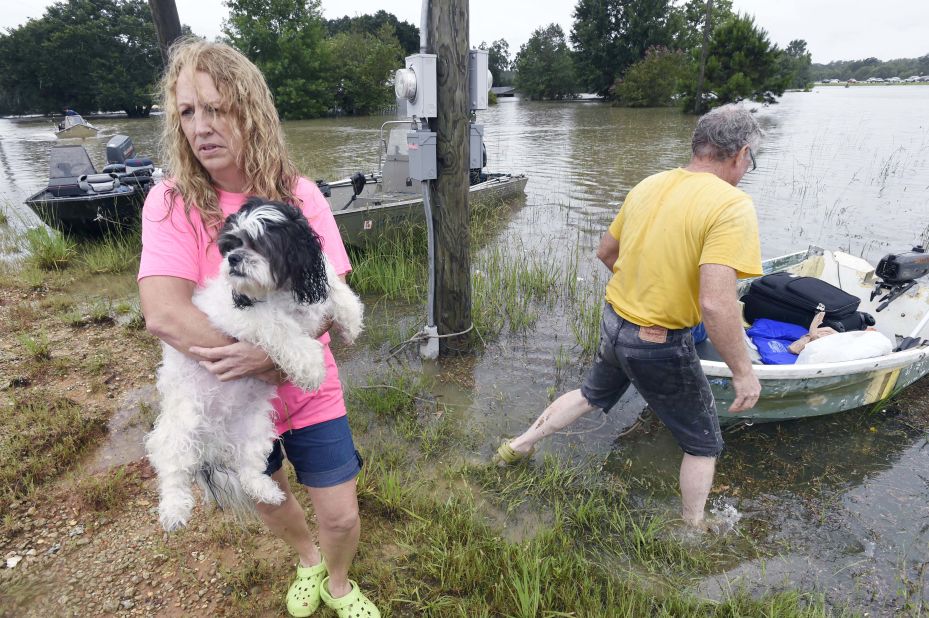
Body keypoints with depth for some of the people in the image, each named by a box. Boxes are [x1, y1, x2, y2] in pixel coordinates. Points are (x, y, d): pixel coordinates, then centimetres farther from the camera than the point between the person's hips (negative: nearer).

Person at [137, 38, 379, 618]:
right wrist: (256, 365, -27)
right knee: (268, 500, 24)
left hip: (310, 391, 0)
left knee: (341, 516, 6)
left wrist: (270, 351, -32)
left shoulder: (300, 196, -12)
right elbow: (163, 313, -26)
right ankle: (309, 558, 59)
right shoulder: (171, 204, -14)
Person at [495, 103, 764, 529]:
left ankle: (518, 446, 44)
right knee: (704, 445, 19)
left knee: (591, 395, 33)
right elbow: (715, 304, -29)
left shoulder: (648, 185, 0)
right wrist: (743, 372, -16)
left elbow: (605, 251, 12)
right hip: (662, 346, -6)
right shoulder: (732, 206, -20)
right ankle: (693, 530, 37)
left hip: (614, 322, 7)